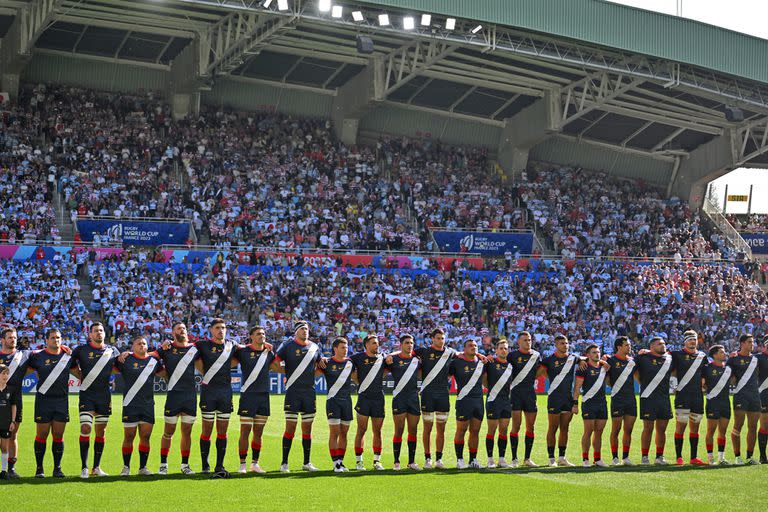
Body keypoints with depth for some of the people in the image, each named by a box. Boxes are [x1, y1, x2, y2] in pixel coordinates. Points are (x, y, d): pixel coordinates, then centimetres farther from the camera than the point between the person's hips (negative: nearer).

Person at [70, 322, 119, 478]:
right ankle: (84, 467, -9)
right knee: (86, 428, -14)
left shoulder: (112, 351, 8)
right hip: (87, 395, -3)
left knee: (101, 431, 7)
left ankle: (96, 467, 15)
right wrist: (81, 376, 4)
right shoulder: (81, 350, 0)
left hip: (105, 396, 3)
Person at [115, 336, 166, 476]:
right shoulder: (126, 360, 0)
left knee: (145, 436, 5)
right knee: (129, 437, -1)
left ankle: (143, 467, 14)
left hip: (148, 405, 4)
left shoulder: (153, 360, 12)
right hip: (130, 405, -4)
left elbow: (165, 374, 25)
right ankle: (126, 467, 9)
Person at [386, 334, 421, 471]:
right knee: (399, 430, -5)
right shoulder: (393, 359, 0)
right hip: (399, 399, -4)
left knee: (413, 430, 6)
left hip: (414, 398, 4)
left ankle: (411, 462, 13)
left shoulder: (417, 360, 11)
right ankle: (396, 462, 1)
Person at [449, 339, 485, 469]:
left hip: (479, 399, 5)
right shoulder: (457, 362, -4)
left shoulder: (481, 362, 11)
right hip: (464, 400, -5)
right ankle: (459, 459, 5)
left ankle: (473, 459, 13)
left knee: (475, 431, 7)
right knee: (461, 430, -2)